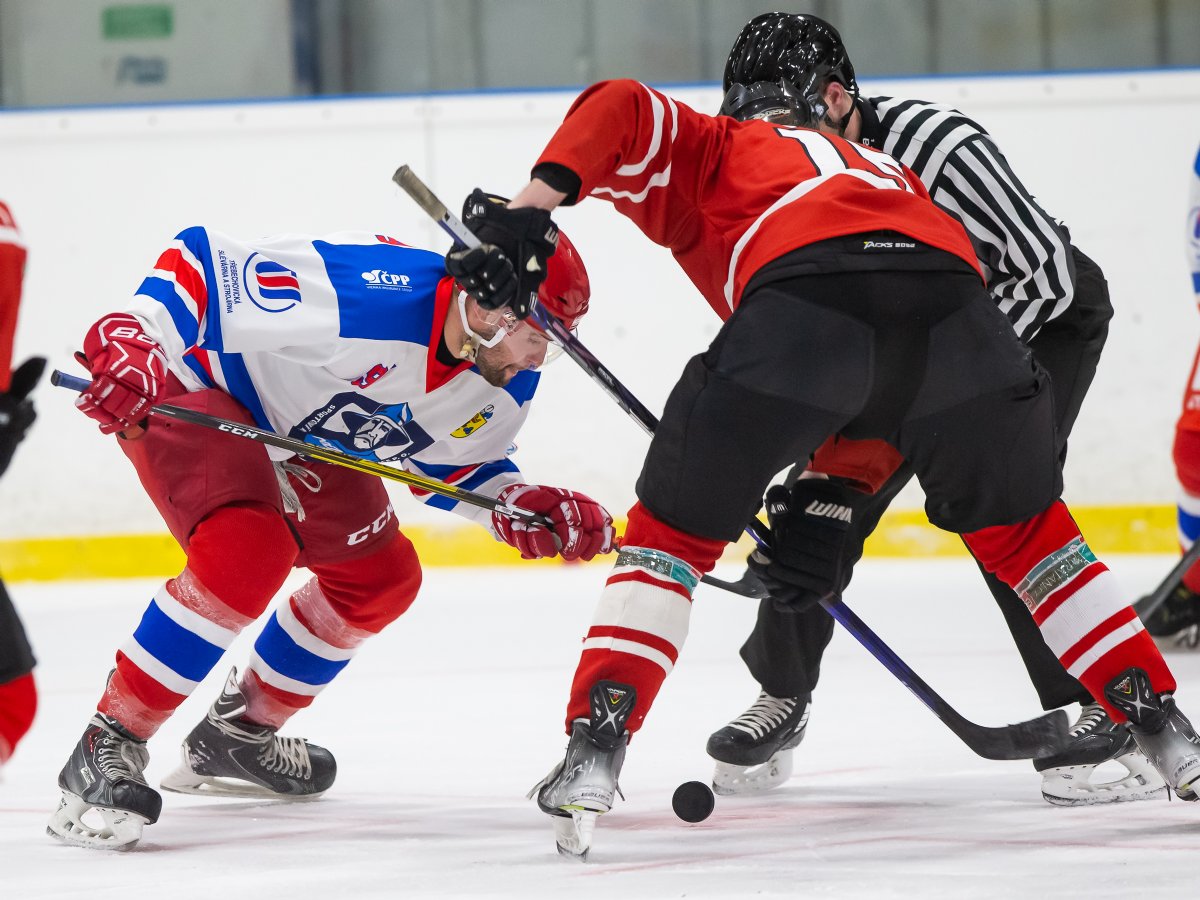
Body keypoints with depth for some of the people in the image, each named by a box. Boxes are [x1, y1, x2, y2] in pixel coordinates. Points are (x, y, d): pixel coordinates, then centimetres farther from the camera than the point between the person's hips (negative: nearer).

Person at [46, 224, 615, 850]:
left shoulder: (511, 379, -10)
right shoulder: (364, 297, -37)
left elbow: (454, 464, 7)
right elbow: (204, 260, -34)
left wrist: (524, 507, -12)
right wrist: (131, 338, -46)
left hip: (297, 433, 9)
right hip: (182, 391, -9)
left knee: (380, 580, 13)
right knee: (247, 554, -30)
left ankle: (238, 732, 32)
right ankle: (107, 747, -19)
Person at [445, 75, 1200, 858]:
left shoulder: (709, 152, 34)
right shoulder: (886, 170, 45)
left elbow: (621, 112, 11)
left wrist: (527, 211, 3)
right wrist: (823, 514, 43)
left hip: (801, 298, -4)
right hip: (952, 306, 4)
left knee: (675, 528, 14)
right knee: (1020, 526, 27)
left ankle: (594, 755, 1)